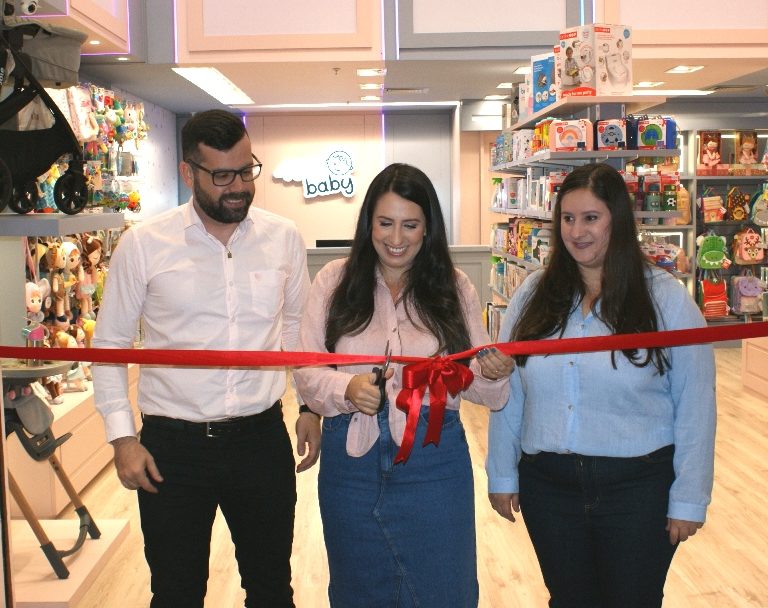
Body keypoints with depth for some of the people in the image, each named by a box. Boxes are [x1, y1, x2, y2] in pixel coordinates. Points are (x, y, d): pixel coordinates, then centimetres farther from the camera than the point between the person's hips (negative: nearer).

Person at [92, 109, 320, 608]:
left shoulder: (283, 238, 0)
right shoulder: (143, 244, -7)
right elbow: (110, 343, 0)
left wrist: (311, 405, 7)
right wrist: (121, 437, -5)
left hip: (262, 436, 2)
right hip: (172, 445, -1)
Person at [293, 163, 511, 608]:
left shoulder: (454, 288, 0)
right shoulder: (335, 281, -2)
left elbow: (481, 389, 1)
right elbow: (306, 371, -4)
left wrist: (493, 375, -21)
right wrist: (347, 388, -23)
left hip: (433, 464, 0)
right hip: (351, 459, 1)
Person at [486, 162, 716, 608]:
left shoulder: (666, 298, -7)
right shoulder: (533, 295, 2)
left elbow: (695, 405, -5)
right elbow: (507, 391, 4)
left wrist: (689, 499, -6)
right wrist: (502, 474, 5)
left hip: (639, 487, -2)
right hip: (547, 485, 3)